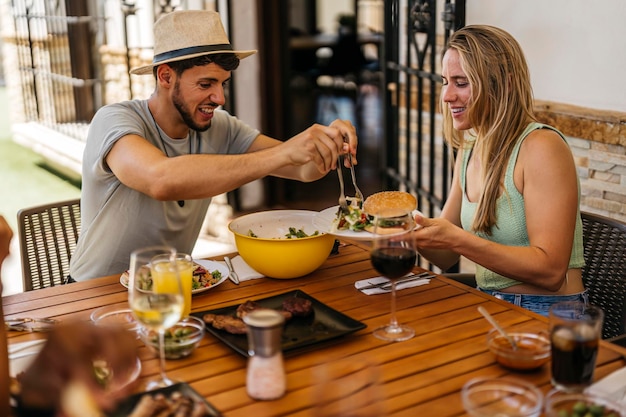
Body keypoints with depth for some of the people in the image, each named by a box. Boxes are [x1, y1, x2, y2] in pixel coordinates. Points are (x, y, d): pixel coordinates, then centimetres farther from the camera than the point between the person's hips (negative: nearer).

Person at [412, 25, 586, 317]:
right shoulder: (469, 150, 8)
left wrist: (456, 238, -27)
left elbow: (550, 271, -21)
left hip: (549, 315, -6)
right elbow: (446, 257, 10)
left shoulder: (541, 147, -15)